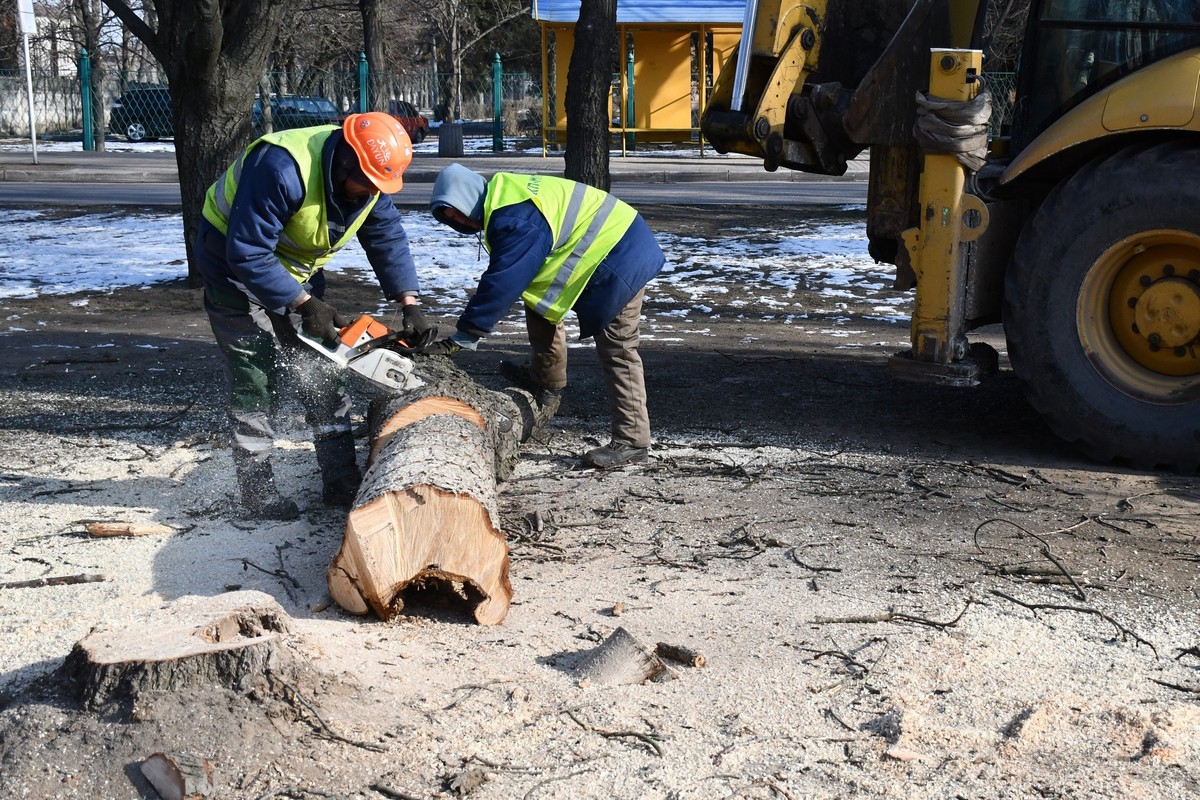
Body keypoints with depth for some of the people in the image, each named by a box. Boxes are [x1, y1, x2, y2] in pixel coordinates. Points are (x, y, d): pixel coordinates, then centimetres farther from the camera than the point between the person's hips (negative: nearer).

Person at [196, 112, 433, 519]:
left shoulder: (368, 177, -15)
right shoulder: (283, 169, -38)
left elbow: (388, 237, -8)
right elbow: (247, 254, -37)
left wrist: (409, 302, -19)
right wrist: (304, 305, -34)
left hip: (294, 268, 7)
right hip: (235, 267, -7)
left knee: (321, 371, 5)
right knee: (256, 377, -9)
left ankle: (341, 480, 12)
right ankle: (257, 489, 1)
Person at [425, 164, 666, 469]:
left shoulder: (514, 219, -24)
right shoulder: (506, 196, 9)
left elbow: (501, 283, -25)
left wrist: (461, 338, -20)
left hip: (618, 258, -10)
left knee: (616, 350, -7)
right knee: (539, 299, 18)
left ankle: (632, 440, -2)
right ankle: (545, 379, 27)